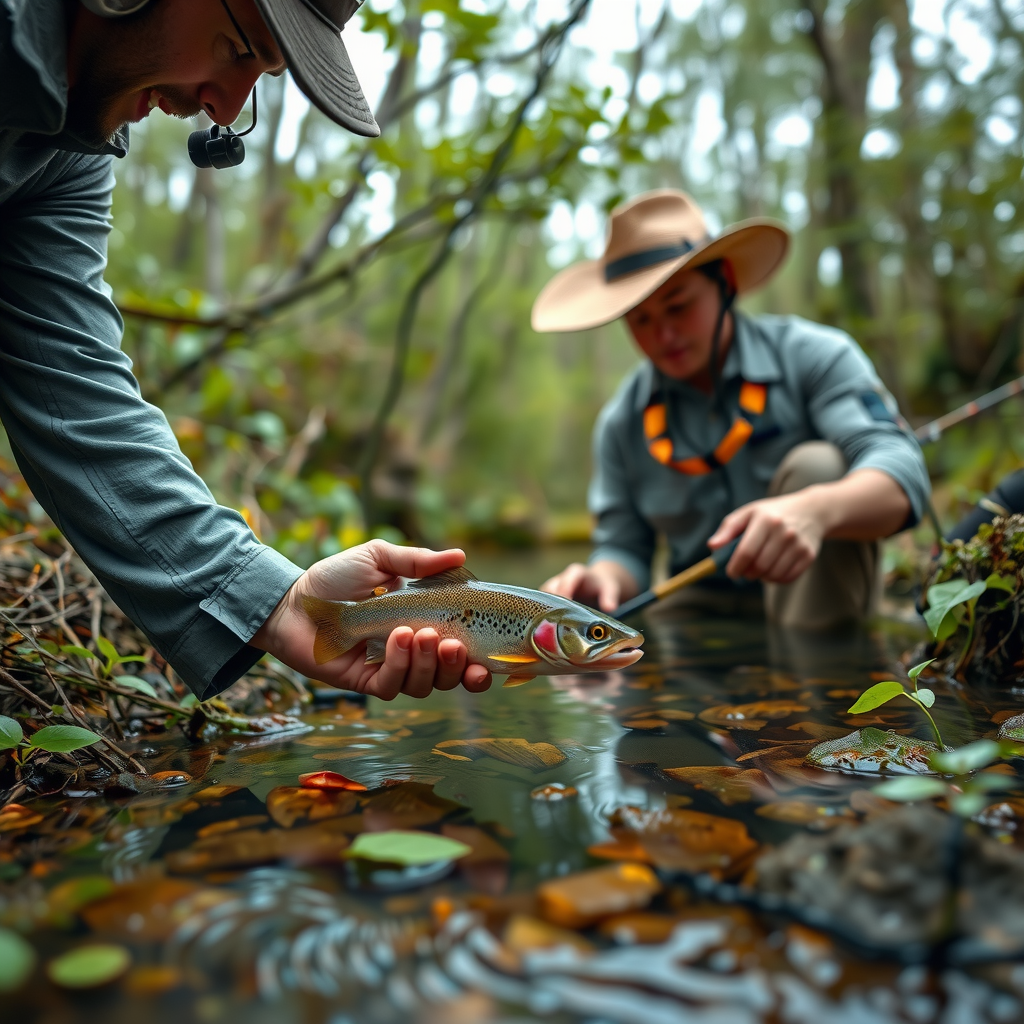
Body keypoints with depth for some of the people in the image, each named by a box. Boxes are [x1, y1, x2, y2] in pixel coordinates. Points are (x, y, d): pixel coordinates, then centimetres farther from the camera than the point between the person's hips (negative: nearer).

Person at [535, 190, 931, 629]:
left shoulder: (813, 356, -11)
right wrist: (605, 580, -24)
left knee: (817, 464, -28)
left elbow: (900, 474, -24)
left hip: (822, 603, -1)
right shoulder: (621, 423, -1)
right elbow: (623, 548, 2)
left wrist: (813, 510, -47)